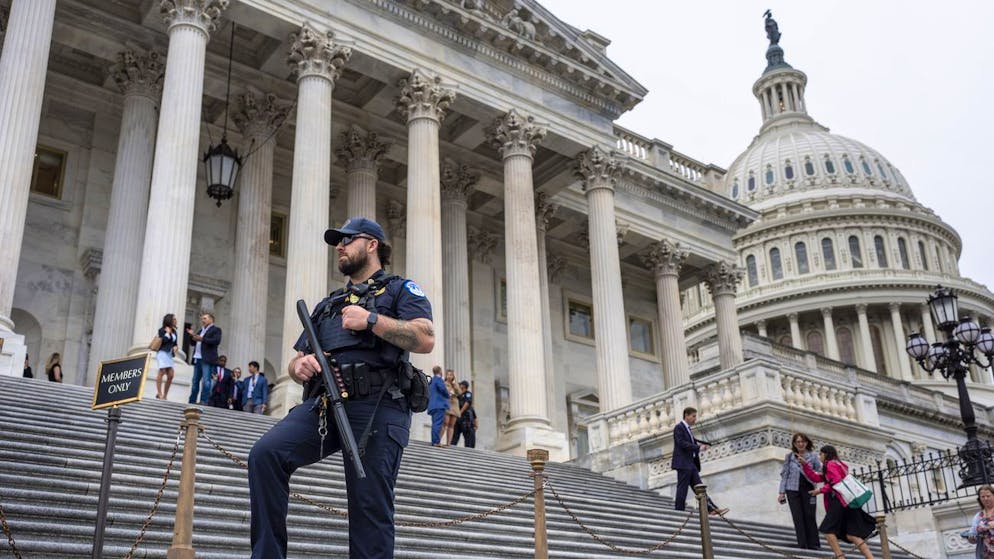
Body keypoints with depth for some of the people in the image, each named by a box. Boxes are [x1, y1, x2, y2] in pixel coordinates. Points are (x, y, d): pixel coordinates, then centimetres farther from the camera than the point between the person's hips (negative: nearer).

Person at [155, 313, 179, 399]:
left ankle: (165, 395, 9)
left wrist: (175, 347, 1)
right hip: (162, 353, -7)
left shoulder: (174, 331, 16)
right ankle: (159, 394, -7)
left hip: (169, 354, 7)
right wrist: (168, 333, -8)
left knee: (170, 375, 1)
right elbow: (163, 340, -17)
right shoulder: (162, 330, -3)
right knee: (162, 372, -11)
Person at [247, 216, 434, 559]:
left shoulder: (400, 290, 14)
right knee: (266, 454, -20)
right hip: (323, 404, 5)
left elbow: (426, 339, -4)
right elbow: (295, 362, 29)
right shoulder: (326, 306, 32)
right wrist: (300, 366, 4)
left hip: (376, 406, -5)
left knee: (369, 510, -9)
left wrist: (371, 320, -10)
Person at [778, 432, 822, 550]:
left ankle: (813, 543, 6)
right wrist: (782, 492, 2)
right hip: (793, 489, 1)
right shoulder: (789, 456, 4)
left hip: (808, 489, -1)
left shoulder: (813, 456, 1)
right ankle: (802, 543, 3)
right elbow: (784, 474, 6)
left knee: (809, 516, -2)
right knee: (798, 516, 0)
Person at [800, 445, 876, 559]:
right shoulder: (837, 465, 28)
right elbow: (815, 477, 24)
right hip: (845, 501, 9)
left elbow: (837, 482, -16)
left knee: (828, 529, -8)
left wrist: (820, 490, -8)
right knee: (851, 535, 2)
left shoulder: (831, 464, -1)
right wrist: (805, 464, 21)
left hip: (840, 501, -9)